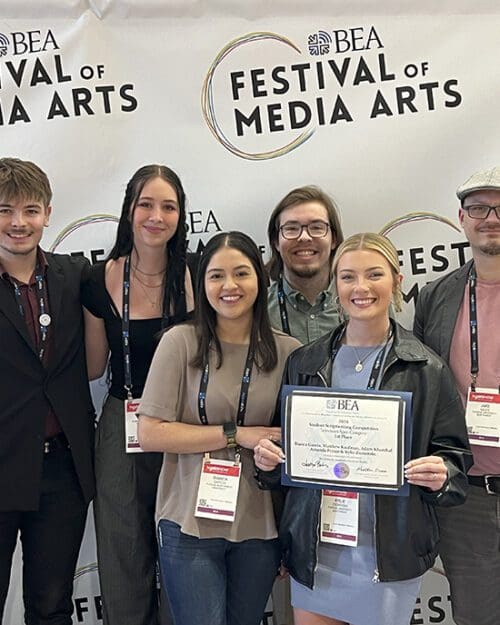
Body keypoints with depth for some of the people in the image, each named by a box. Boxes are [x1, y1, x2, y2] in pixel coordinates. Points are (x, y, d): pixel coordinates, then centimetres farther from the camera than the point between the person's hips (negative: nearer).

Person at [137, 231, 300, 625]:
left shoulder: (289, 352, -1)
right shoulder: (180, 342, -7)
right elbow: (150, 433, -10)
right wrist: (236, 434, -13)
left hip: (261, 529, 3)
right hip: (191, 524, -2)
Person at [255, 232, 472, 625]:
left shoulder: (427, 369, -4)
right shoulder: (304, 363, 4)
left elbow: (454, 457, 0)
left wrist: (440, 475, -20)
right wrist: (269, 459, -8)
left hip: (390, 555, -2)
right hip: (313, 551, 2)